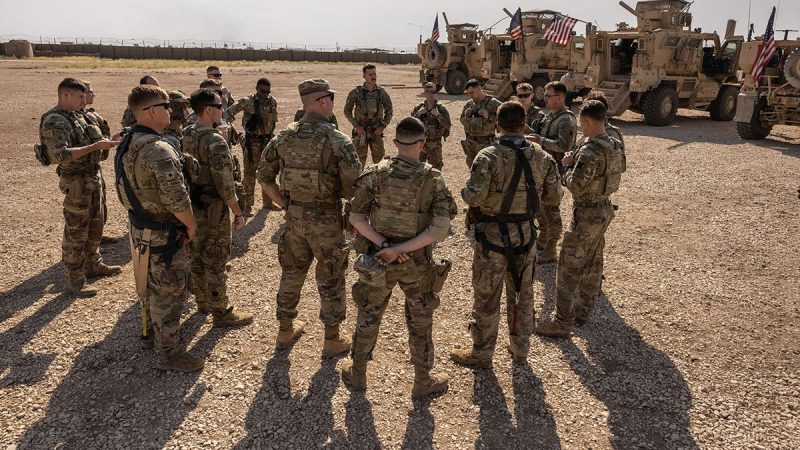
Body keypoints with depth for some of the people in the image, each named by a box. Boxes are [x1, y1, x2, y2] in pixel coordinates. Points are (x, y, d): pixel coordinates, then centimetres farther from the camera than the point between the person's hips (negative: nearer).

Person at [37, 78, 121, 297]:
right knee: (76, 233, 0)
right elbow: (61, 155, -30)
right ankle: (74, 282, 9)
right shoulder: (54, 122, -18)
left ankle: (93, 265, 37)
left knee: (96, 226, 20)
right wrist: (96, 146, -33)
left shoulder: (78, 116, 9)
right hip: (77, 182, -9)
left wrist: (109, 141, 3)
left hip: (94, 178, 9)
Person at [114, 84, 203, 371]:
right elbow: (177, 200, -28)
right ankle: (169, 353, 14)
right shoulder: (159, 151, -26)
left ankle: (151, 329, 45)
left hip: (138, 226, 9)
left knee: (150, 284, 25)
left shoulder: (126, 144, 4)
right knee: (168, 292, 2)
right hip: (162, 233, -9)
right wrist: (191, 225, -12)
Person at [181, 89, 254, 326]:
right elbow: (225, 184, -23)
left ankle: (202, 302, 35)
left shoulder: (185, 136, 4)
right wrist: (238, 212, -14)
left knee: (197, 256, 19)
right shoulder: (215, 142, -22)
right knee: (215, 262, 0)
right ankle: (221, 313, 11)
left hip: (191, 206, 9)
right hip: (212, 209, -8)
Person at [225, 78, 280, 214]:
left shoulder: (273, 102, 3)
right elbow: (229, 112, -14)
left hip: (268, 140, 5)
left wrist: (271, 136, 14)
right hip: (252, 141, -5)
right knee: (250, 174, -1)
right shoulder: (247, 101, -11)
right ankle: (247, 206, 5)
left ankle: (267, 202, 27)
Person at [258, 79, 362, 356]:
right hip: (326, 221, -5)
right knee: (330, 281, 11)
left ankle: (286, 331, 37)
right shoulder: (337, 141, -17)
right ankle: (332, 340, 25)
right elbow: (353, 187, -18)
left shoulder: (284, 137, -1)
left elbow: (264, 175, 6)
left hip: (294, 218, 5)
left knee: (291, 274, 21)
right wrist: (336, 193, 3)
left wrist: (284, 204, 12)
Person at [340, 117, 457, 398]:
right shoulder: (433, 180, -12)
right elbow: (440, 229, -18)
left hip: (377, 261, 1)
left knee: (368, 317, 20)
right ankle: (423, 381, 32)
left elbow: (355, 217, -11)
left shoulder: (377, 173, -9)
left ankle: (357, 374, 36)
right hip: (417, 264, -1)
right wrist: (399, 249, -18)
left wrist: (383, 244, -14)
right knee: (420, 324, 17)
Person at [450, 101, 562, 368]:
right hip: (525, 234, 5)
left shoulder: (489, 156, -17)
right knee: (522, 294, 20)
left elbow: (474, 197, -25)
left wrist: (465, 191, -4)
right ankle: (520, 350, 35)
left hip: (493, 235, -4)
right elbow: (554, 197, 5)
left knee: (487, 297, 10)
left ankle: (481, 354, 25)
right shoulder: (542, 157, -2)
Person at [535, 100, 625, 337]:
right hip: (605, 209, 9)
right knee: (593, 262, 19)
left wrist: (568, 165, -8)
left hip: (587, 214, -9)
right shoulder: (615, 146, 4)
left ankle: (562, 322, 3)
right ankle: (583, 309, 34)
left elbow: (576, 187, -25)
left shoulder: (589, 151, -25)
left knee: (569, 267, -2)